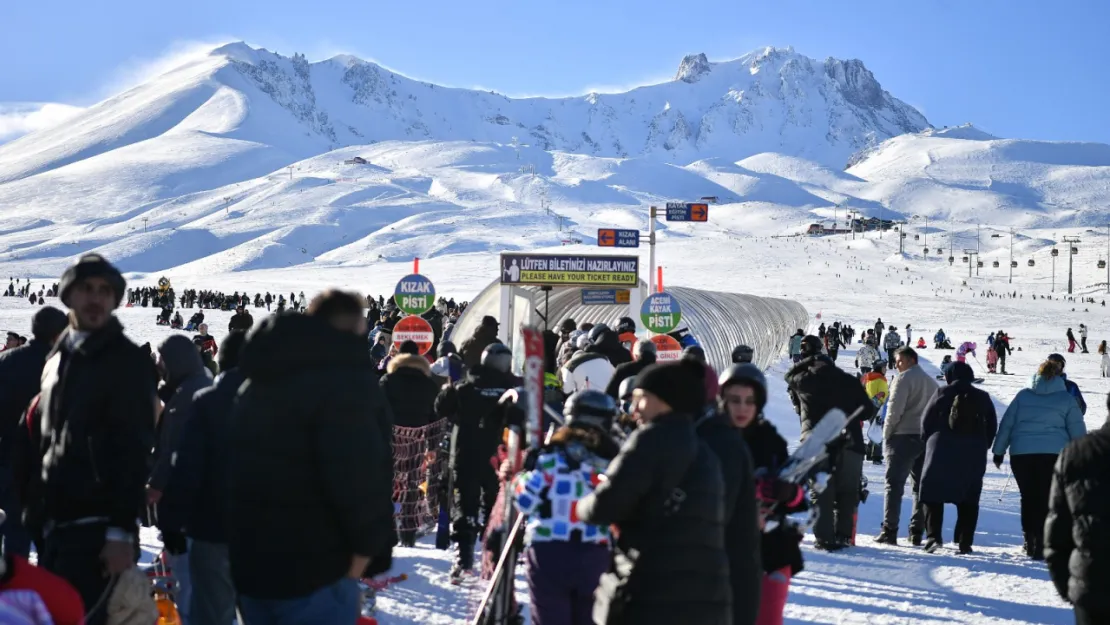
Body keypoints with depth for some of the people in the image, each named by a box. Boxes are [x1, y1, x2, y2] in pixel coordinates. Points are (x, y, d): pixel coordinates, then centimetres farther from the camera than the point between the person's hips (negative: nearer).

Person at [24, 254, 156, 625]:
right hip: (53, 524, 8)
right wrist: (36, 511, 13)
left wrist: (122, 531, -19)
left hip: (96, 528, -8)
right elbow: (41, 441, 19)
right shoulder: (57, 359, 15)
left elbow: (135, 451, -14)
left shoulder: (127, 361, -8)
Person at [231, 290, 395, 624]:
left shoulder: (263, 378, 17)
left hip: (249, 561, 9)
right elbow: (356, 475, -26)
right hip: (311, 569, -9)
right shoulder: (344, 378, -14)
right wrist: (367, 545, -11)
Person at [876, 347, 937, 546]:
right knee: (921, 486, 10)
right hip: (927, 439, 7)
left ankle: (889, 531, -11)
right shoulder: (932, 382, 19)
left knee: (895, 484, -6)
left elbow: (895, 410, -13)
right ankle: (917, 533, 9)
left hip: (904, 436, -7)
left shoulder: (904, 379, -6)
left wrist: (886, 435, -6)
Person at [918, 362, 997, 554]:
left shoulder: (942, 394, -4)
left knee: (933, 495, 4)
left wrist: (930, 443, 11)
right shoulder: (983, 398, 5)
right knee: (968, 499, 11)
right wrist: (982, 448, 17)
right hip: (973, 457, 3)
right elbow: (992, 426, 8)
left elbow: (927, 421, -3)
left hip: (941, 453, -3)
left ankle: (933, 536, -10)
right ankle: (965, 542, 6)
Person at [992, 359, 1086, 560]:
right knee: (1047, 499, 0)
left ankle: (1030, 542, 16)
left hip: (1021, 454, 2)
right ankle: (1040, 545, -8)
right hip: (1052, 454, -2)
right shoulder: (1066, 398, 5)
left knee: (1028, 498, 12)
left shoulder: (1023, 395, 9)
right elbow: (1077, 430, 6)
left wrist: (999, 451, 16)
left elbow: (1006, 424, 9)